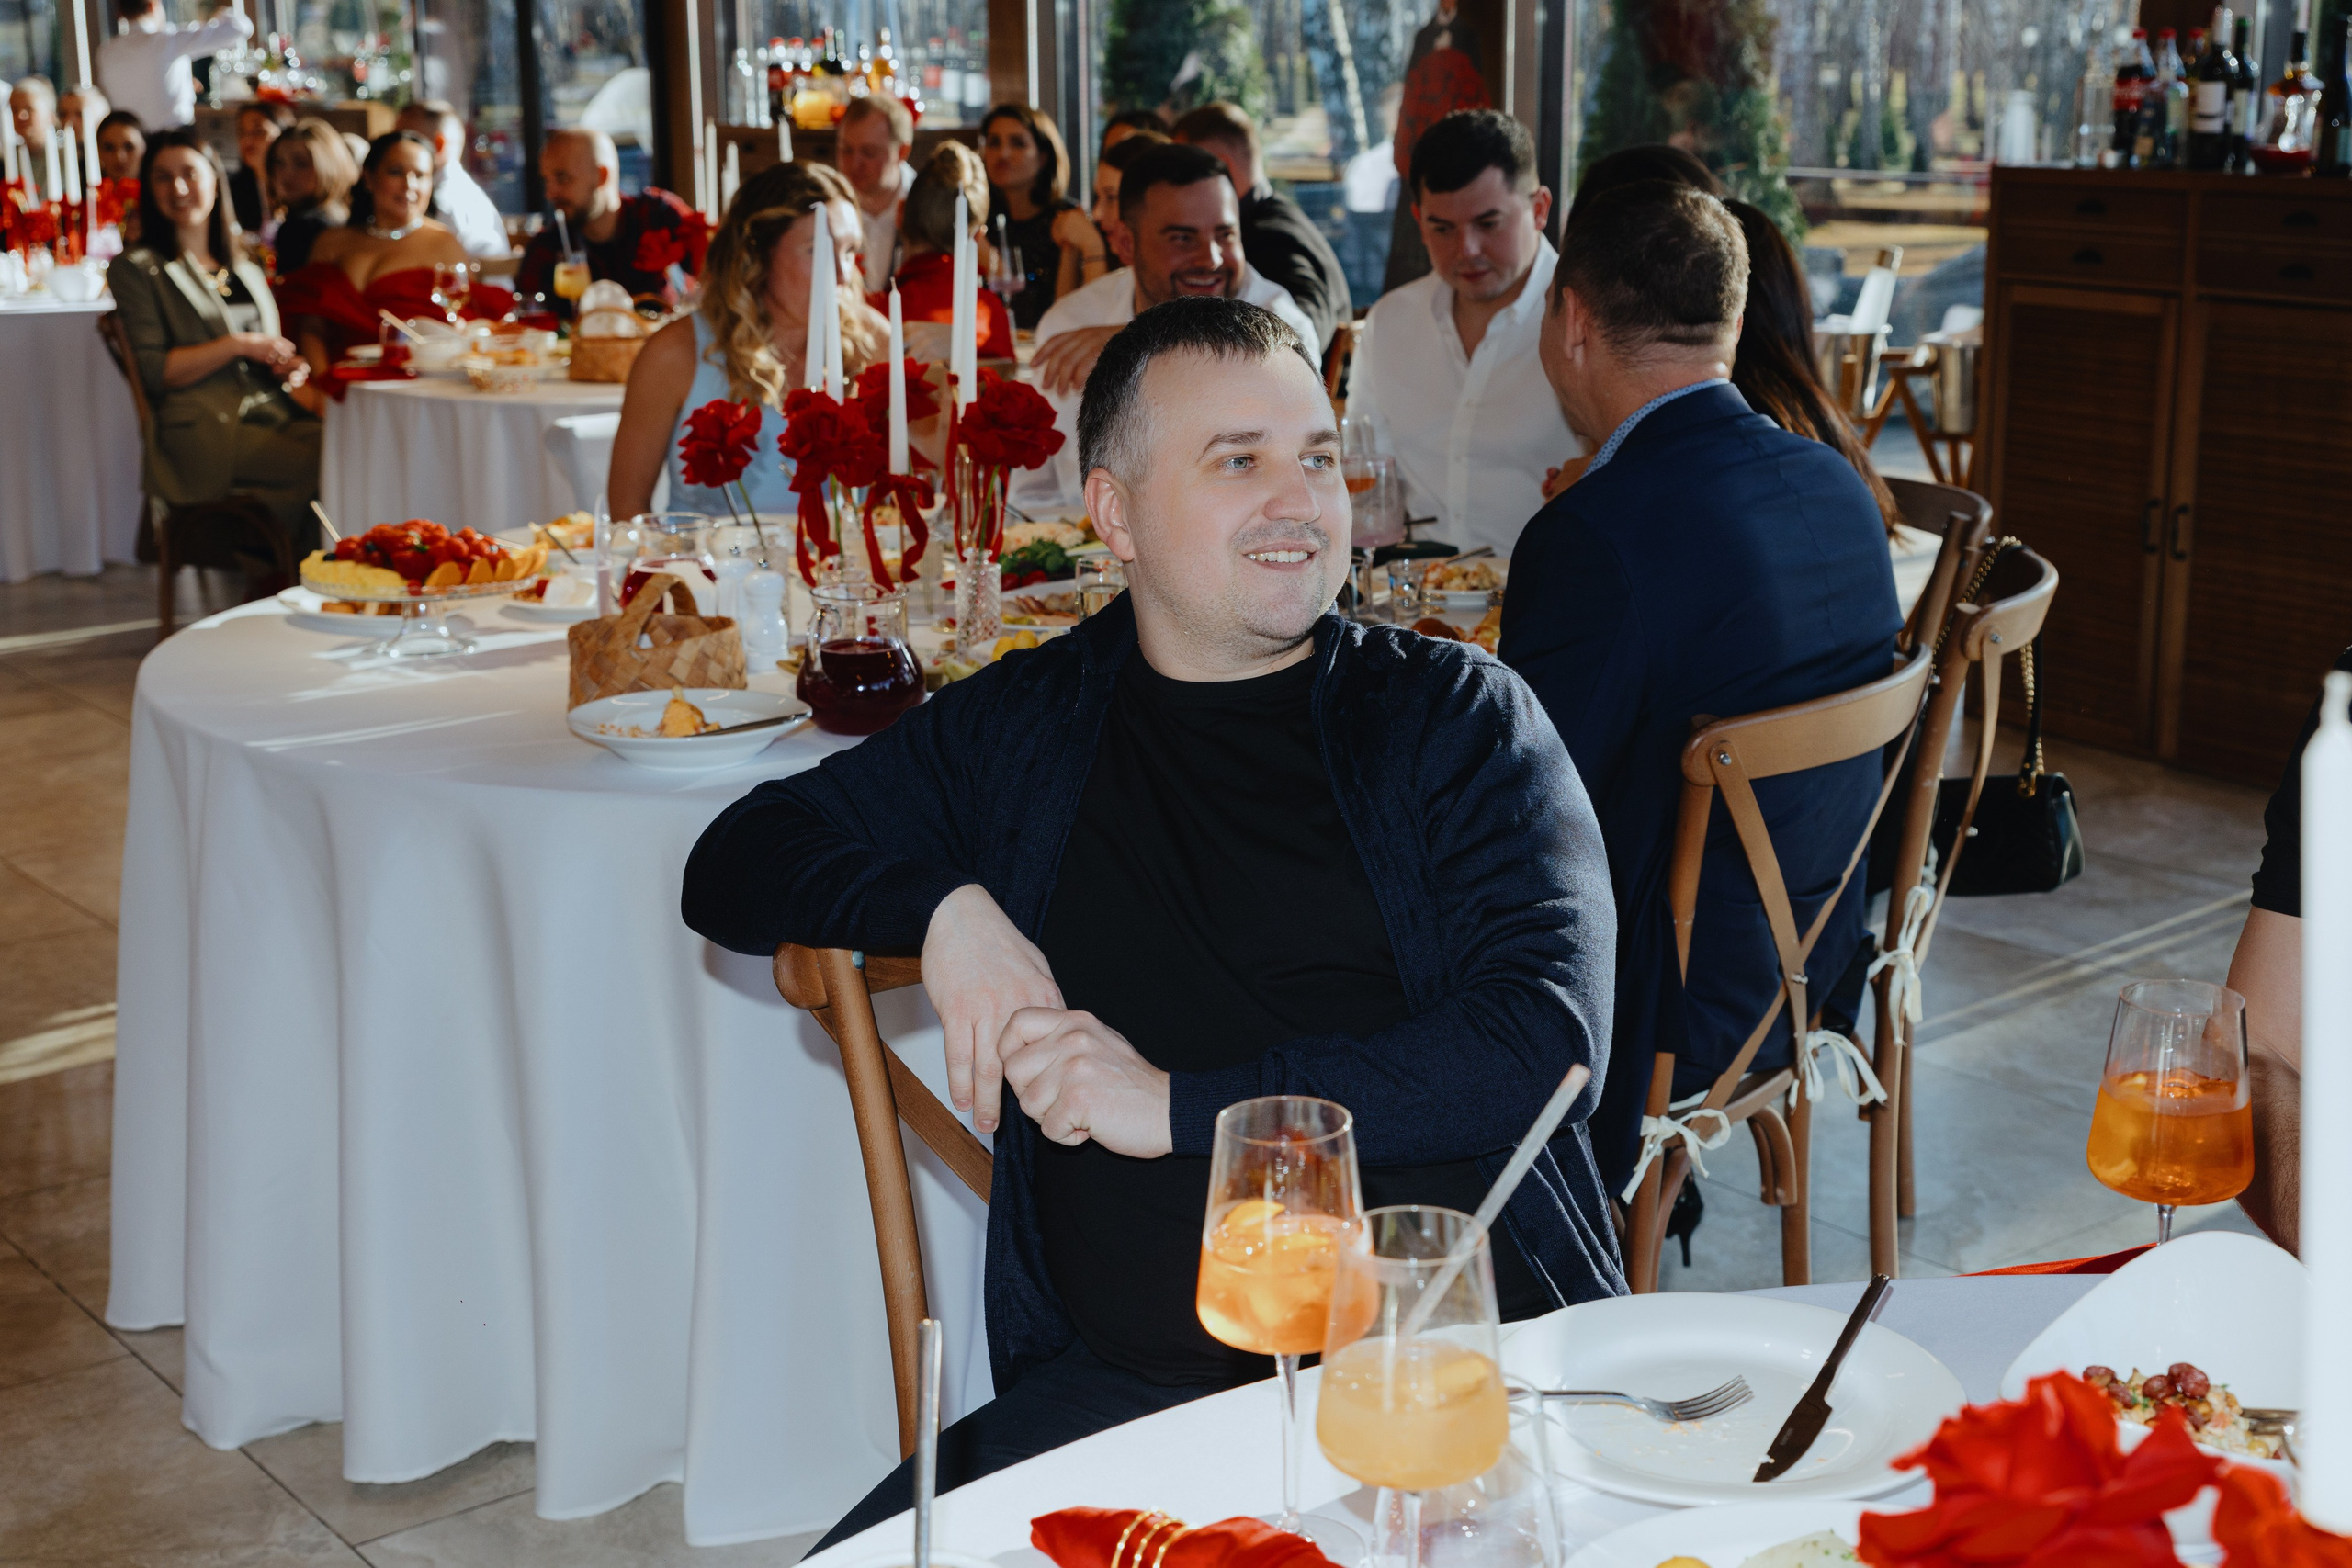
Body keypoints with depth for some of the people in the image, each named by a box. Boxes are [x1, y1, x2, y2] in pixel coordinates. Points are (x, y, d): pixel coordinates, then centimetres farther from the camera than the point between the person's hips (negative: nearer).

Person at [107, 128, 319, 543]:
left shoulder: (245, 270, 27)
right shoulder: (137, 268, 9)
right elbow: (152, 372, -2)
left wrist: (290, 368, 4)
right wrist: (238, 345, -8)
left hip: (275, 414, 6)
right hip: (206, 432, -6)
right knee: (329, 465, -32)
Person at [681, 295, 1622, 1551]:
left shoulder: (1453, 715, 7)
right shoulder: (1021, 727, 16)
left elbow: (1547, 1039, -5)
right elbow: (734, 868, 19)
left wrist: (1183, 1104, -10)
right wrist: (944, 904, -2)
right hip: (1122, 1387, 3)